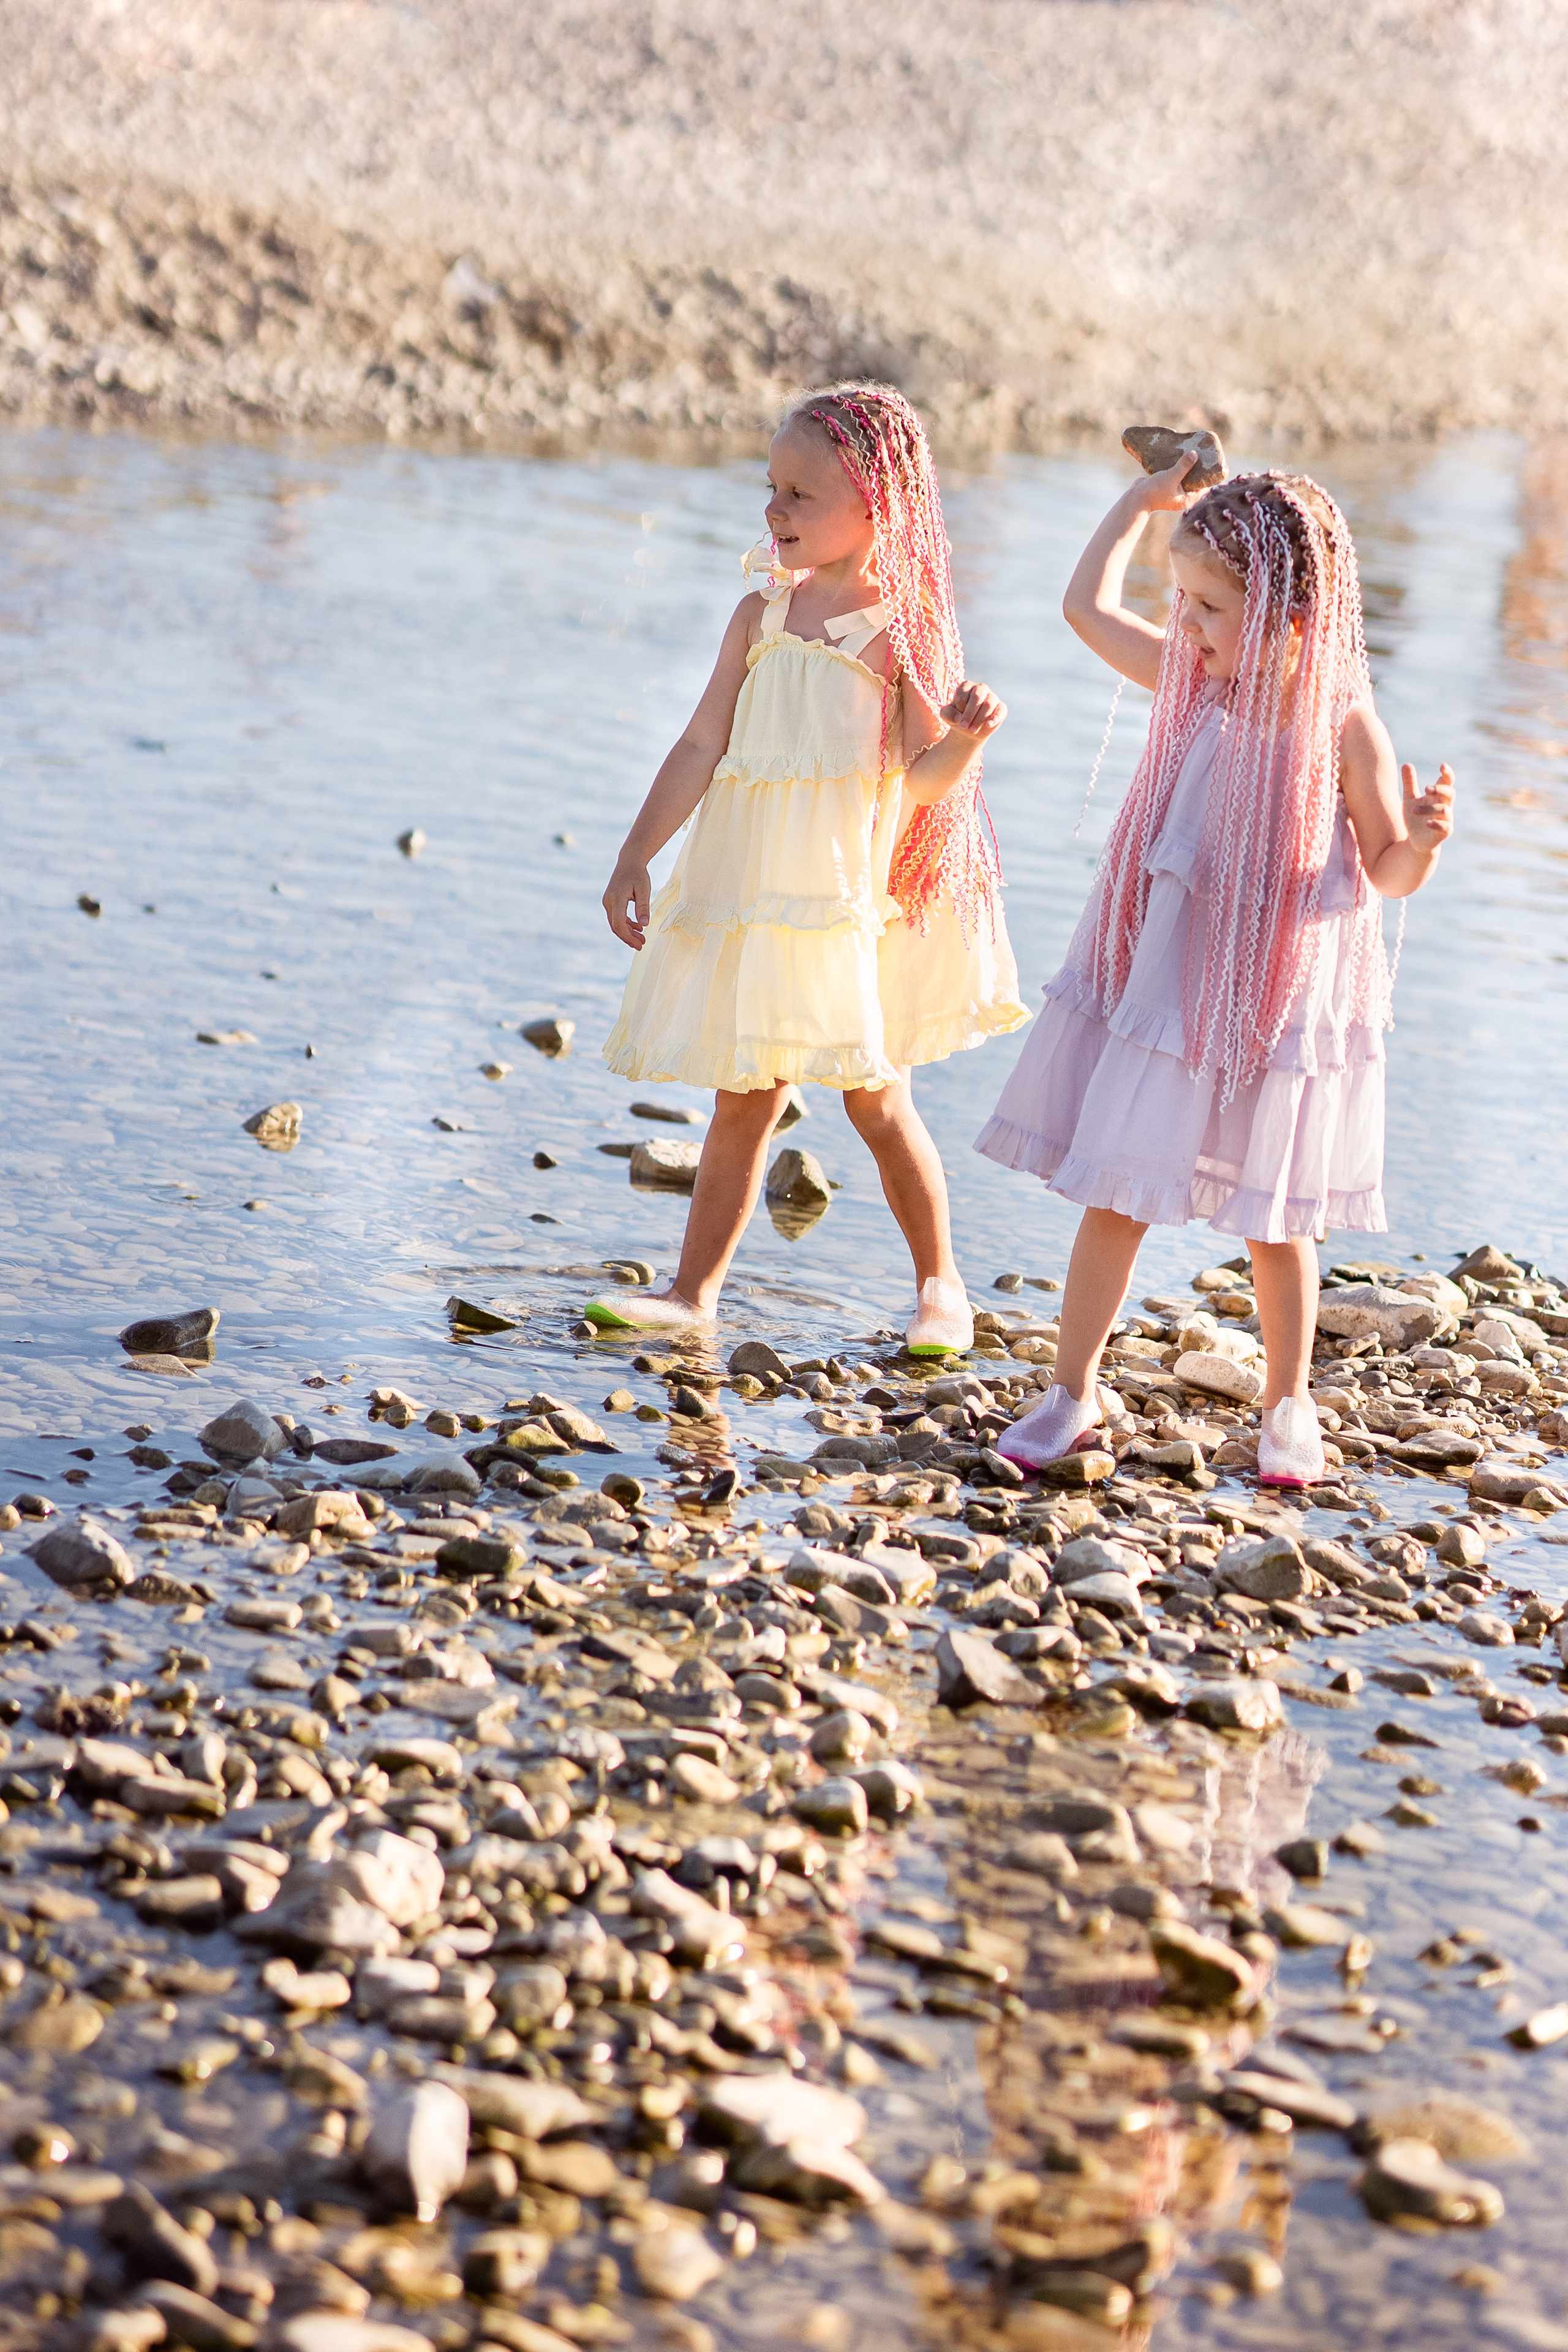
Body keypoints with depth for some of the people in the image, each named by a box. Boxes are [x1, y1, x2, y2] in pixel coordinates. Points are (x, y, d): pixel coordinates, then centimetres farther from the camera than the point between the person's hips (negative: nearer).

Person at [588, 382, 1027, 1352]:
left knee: (876, 1098, 4)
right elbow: (702, 745, 7)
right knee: (745, 1097, 8)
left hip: (851, 895, -3)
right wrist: (636, 858, 6)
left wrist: (965, 739, -31)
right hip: (748, 891, 4)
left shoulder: (904, 626, -7)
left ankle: (940, 1282, 22)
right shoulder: (762, 614, 5)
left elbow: (925, 777, -10)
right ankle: (695, 1289, 17)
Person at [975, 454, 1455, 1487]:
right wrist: (1144, 499, 11)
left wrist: (1423, 837, -28)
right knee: (1114, 1195, 6)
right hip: (1158, 989, 3)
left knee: (1276, 1220, 10)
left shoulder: (1343, 724, -14)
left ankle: (1289, 1407, 28)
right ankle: (1073, 1394, 19)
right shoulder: (1190, 681, -3)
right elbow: (1089, 604, 9)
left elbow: (1387, 873, -8)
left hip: (1275, 1004, -3)